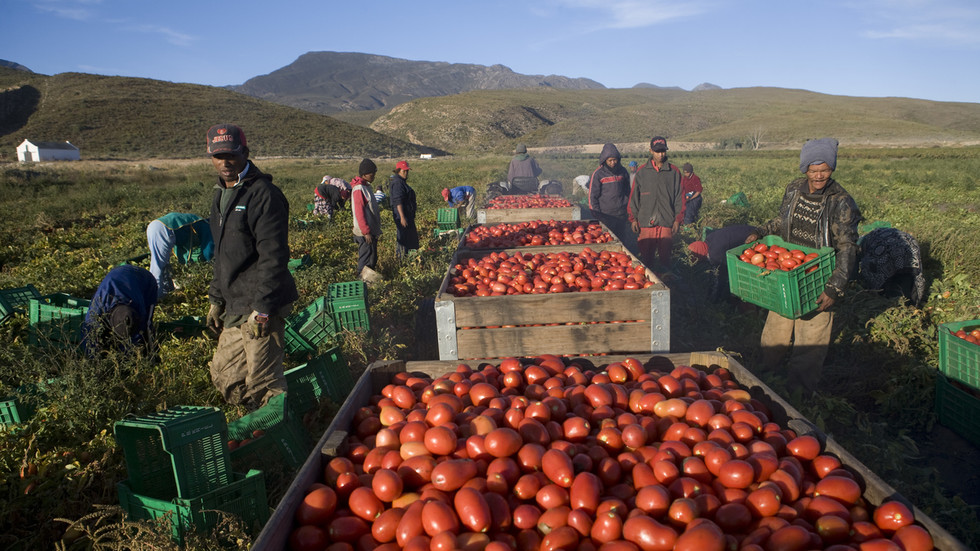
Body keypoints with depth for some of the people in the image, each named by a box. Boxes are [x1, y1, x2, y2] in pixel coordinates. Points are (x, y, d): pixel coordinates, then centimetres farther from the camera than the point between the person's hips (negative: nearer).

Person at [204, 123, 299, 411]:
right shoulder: (221, 195, 16)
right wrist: (216, 299, 20)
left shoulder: (263, 194, -13)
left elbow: (273, 256, -19)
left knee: (262, 383, -6)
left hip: (260, 309, -10)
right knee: (224, 376, 16)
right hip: (234, 308, 10)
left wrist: (262, 308, -22)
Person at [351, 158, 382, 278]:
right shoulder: (358, 189, -16)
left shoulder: (366, 186, 15)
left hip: (371, 231, 10)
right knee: (367, 261, -6)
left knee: (372, 260, 15)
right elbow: (359, 213, -21)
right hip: (366, 233, -10)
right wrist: (366, 232, -22)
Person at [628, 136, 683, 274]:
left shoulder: (674, 172, 5)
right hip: (645, 221, 0)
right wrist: (633, 218, 3)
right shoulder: (642, 171, 5)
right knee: (646, 254, 2)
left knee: (665, 253, 3)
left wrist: (677, 219, 4)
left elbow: (679, 197, 8)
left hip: (666, 221, 0)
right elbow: (634, 196, 7)